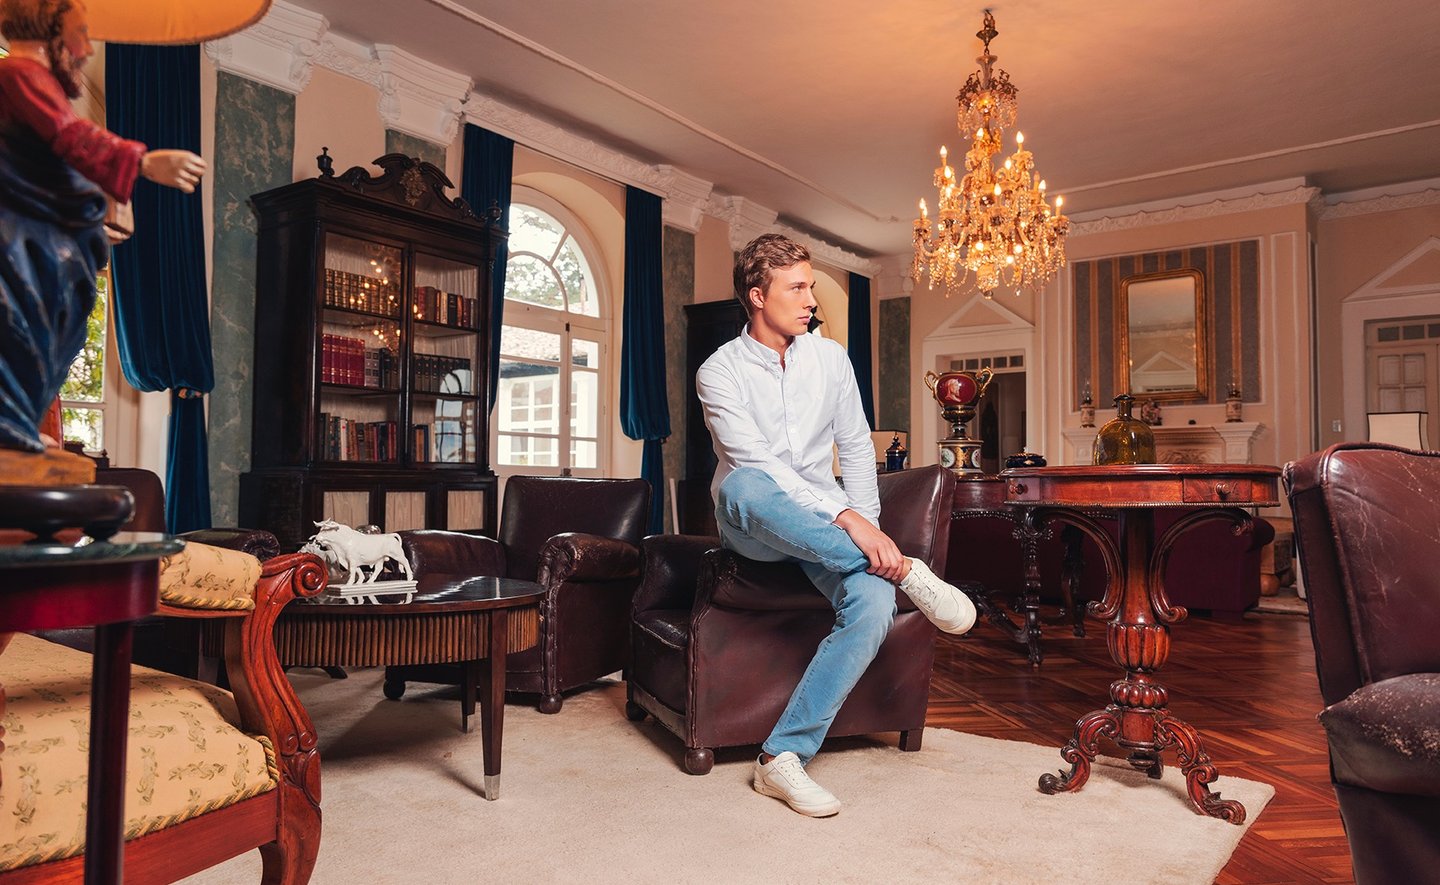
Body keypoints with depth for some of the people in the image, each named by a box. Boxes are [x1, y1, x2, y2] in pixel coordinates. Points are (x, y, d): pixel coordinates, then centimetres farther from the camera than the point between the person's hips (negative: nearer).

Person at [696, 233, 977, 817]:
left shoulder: (829, 358, 6)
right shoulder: (720, 372, -9)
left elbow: (856, 448, 11)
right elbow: (760, 465, -22)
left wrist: (865, 523, -3)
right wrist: (846, 519, -31)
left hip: (828, 525, 3)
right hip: (751, 527, -3)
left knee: (874, 605, -28)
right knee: (742, 486, -41)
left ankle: (783, 757, -20)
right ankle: (904, 571, -31)